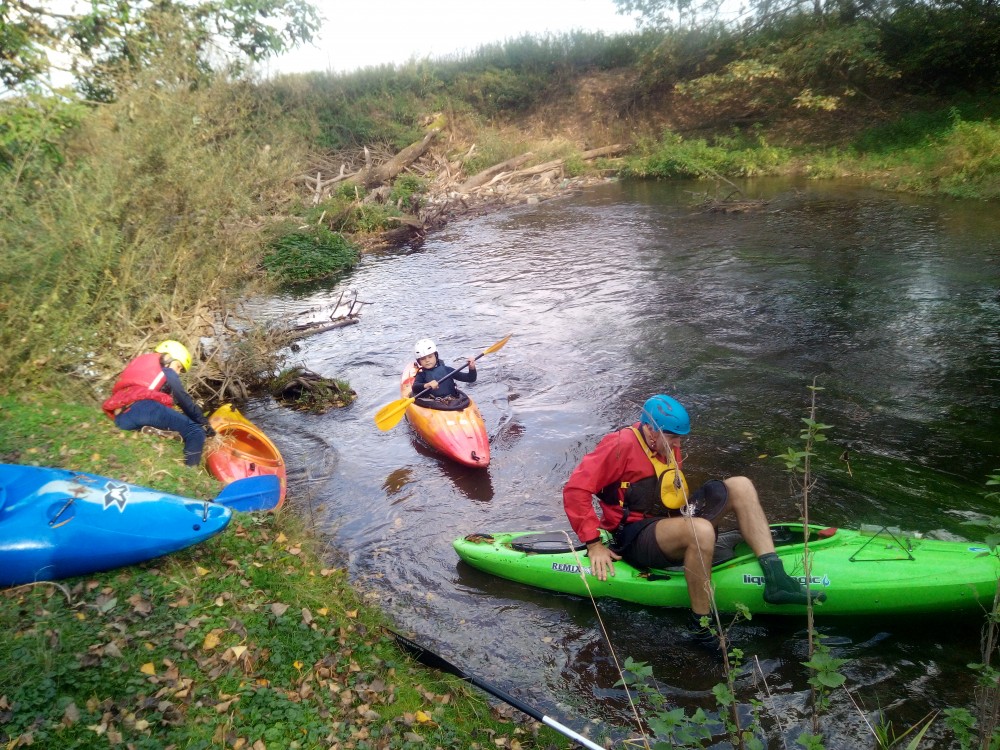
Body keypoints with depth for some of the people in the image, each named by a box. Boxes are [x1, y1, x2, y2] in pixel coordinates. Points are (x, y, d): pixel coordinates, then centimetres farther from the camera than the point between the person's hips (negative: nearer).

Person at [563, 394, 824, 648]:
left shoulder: (667, 446, 9)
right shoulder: (621, 445, -16)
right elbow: (575, 490, -21)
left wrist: (689, 508, 8)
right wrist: (594, 545, -21)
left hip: (668, 521, 9)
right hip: (634, 539, -9)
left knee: (740, 486, -4)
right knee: (701, 530, -39)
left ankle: (775, 579, -14)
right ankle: (701, 626, -21)